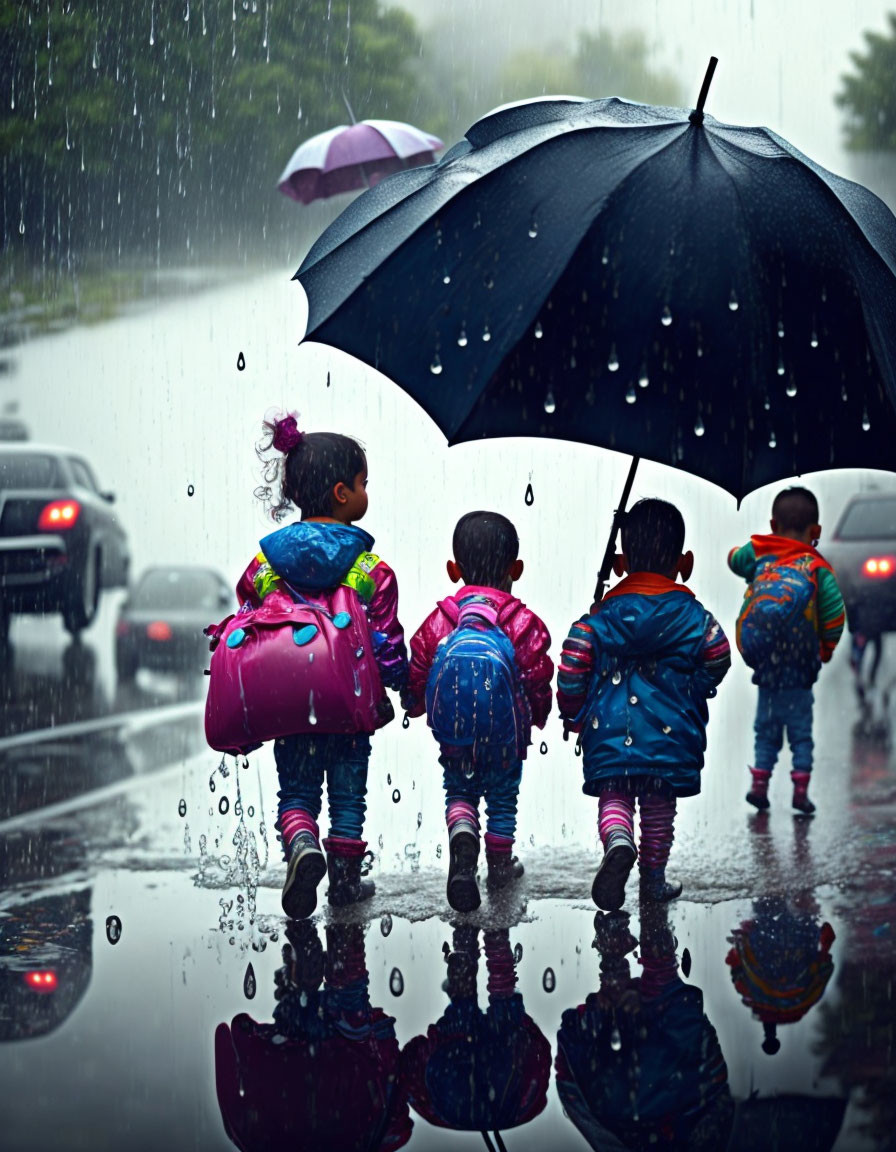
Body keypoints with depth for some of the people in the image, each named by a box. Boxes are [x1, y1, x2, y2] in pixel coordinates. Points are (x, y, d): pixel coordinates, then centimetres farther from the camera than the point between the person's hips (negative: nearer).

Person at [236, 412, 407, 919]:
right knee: (348, 793, 13)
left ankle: (302, 844, -17)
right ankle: (345, 876, 19)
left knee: (296, 791, 10)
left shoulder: (265, 564, -1)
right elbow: (388, 644, -5)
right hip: (352, 706, -1)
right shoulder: (373, 572, -9)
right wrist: (400, 685, 14)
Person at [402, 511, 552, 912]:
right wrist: (537, 715, 15)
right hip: (506, 733, -1)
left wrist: (415, 706, 24)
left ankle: (462, 838, -15)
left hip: (453, 734, 1)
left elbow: (417, 678, 3)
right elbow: (538, 681, -5)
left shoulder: (438, 622, -1)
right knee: (502, 793, 18)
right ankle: (500, 866, 28)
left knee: (459, 789, 16)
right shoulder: (524, 623, -6)